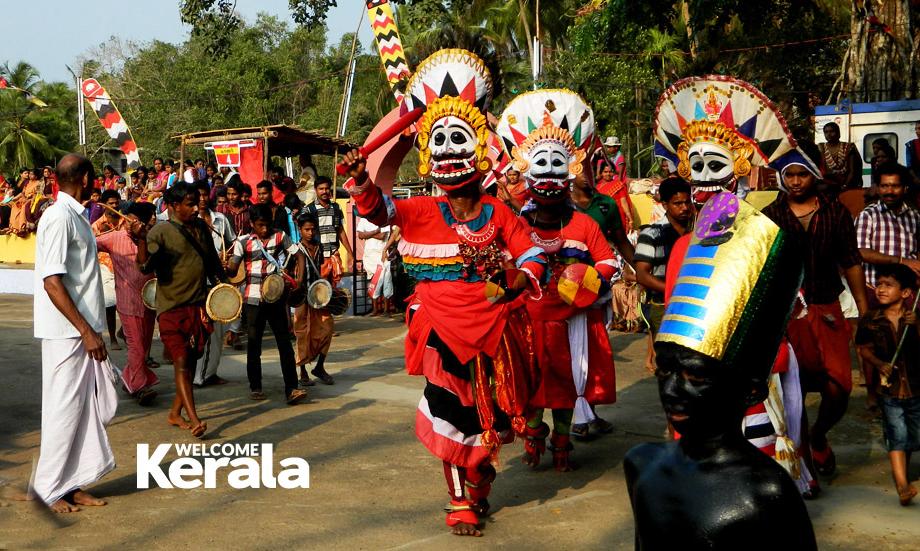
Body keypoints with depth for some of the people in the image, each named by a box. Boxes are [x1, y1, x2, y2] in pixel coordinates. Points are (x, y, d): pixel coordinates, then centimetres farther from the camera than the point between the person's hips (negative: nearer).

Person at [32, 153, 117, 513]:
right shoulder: (59, 217, -15)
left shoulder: (74, 216, 14)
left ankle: (72, 484, 20)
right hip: (66, 333, -9)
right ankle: (48, 489, 10)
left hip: (81, 329, 9)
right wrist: (86, 331, -22)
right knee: (65, 408, -1)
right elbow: (52, 282, -21)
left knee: (88, 405, 11)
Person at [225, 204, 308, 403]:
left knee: (284, 342, -4)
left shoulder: (280, 237, 4)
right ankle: (255, 387, 20)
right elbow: (233, 268, -6)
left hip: (276, 297, 0)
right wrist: (224, 267, -29)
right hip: (253, 299, 0)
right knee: (254, 343, 8)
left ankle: (291, 389, -7)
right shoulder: (243, 242, 1)